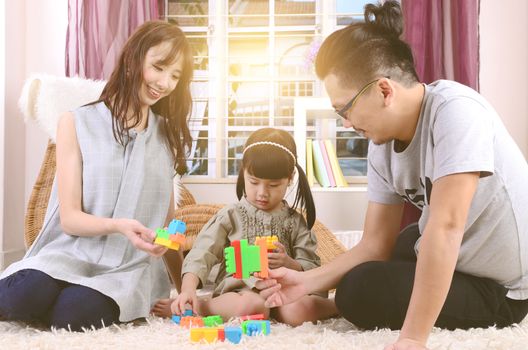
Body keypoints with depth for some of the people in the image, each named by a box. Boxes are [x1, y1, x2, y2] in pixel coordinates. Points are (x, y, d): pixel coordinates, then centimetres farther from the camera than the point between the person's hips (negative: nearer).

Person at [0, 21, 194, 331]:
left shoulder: (168, 135, 12)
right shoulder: (77, 124, 1)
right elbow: (69, 217, -4)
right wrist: (118, 226, -24)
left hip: (132, 266, 0)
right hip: (74, 252, 0)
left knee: (74, 313, -32)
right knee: (27, 295, -33)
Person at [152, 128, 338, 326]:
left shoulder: (295, 222, 12)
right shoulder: (231, 216, 6)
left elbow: (312, 270, 10)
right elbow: (201, 255, -3)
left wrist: (289, 264, -12)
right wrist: (188, 290, -21)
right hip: (239, 291, 1)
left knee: (298, 311, -36)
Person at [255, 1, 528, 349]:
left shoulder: (454, 110, -28)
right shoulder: (381, 147, -7)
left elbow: (445, 227, -34)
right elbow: (376, 246, -2)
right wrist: (307, 281, -13)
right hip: (448, 261, 8)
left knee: (358, 293, -14)